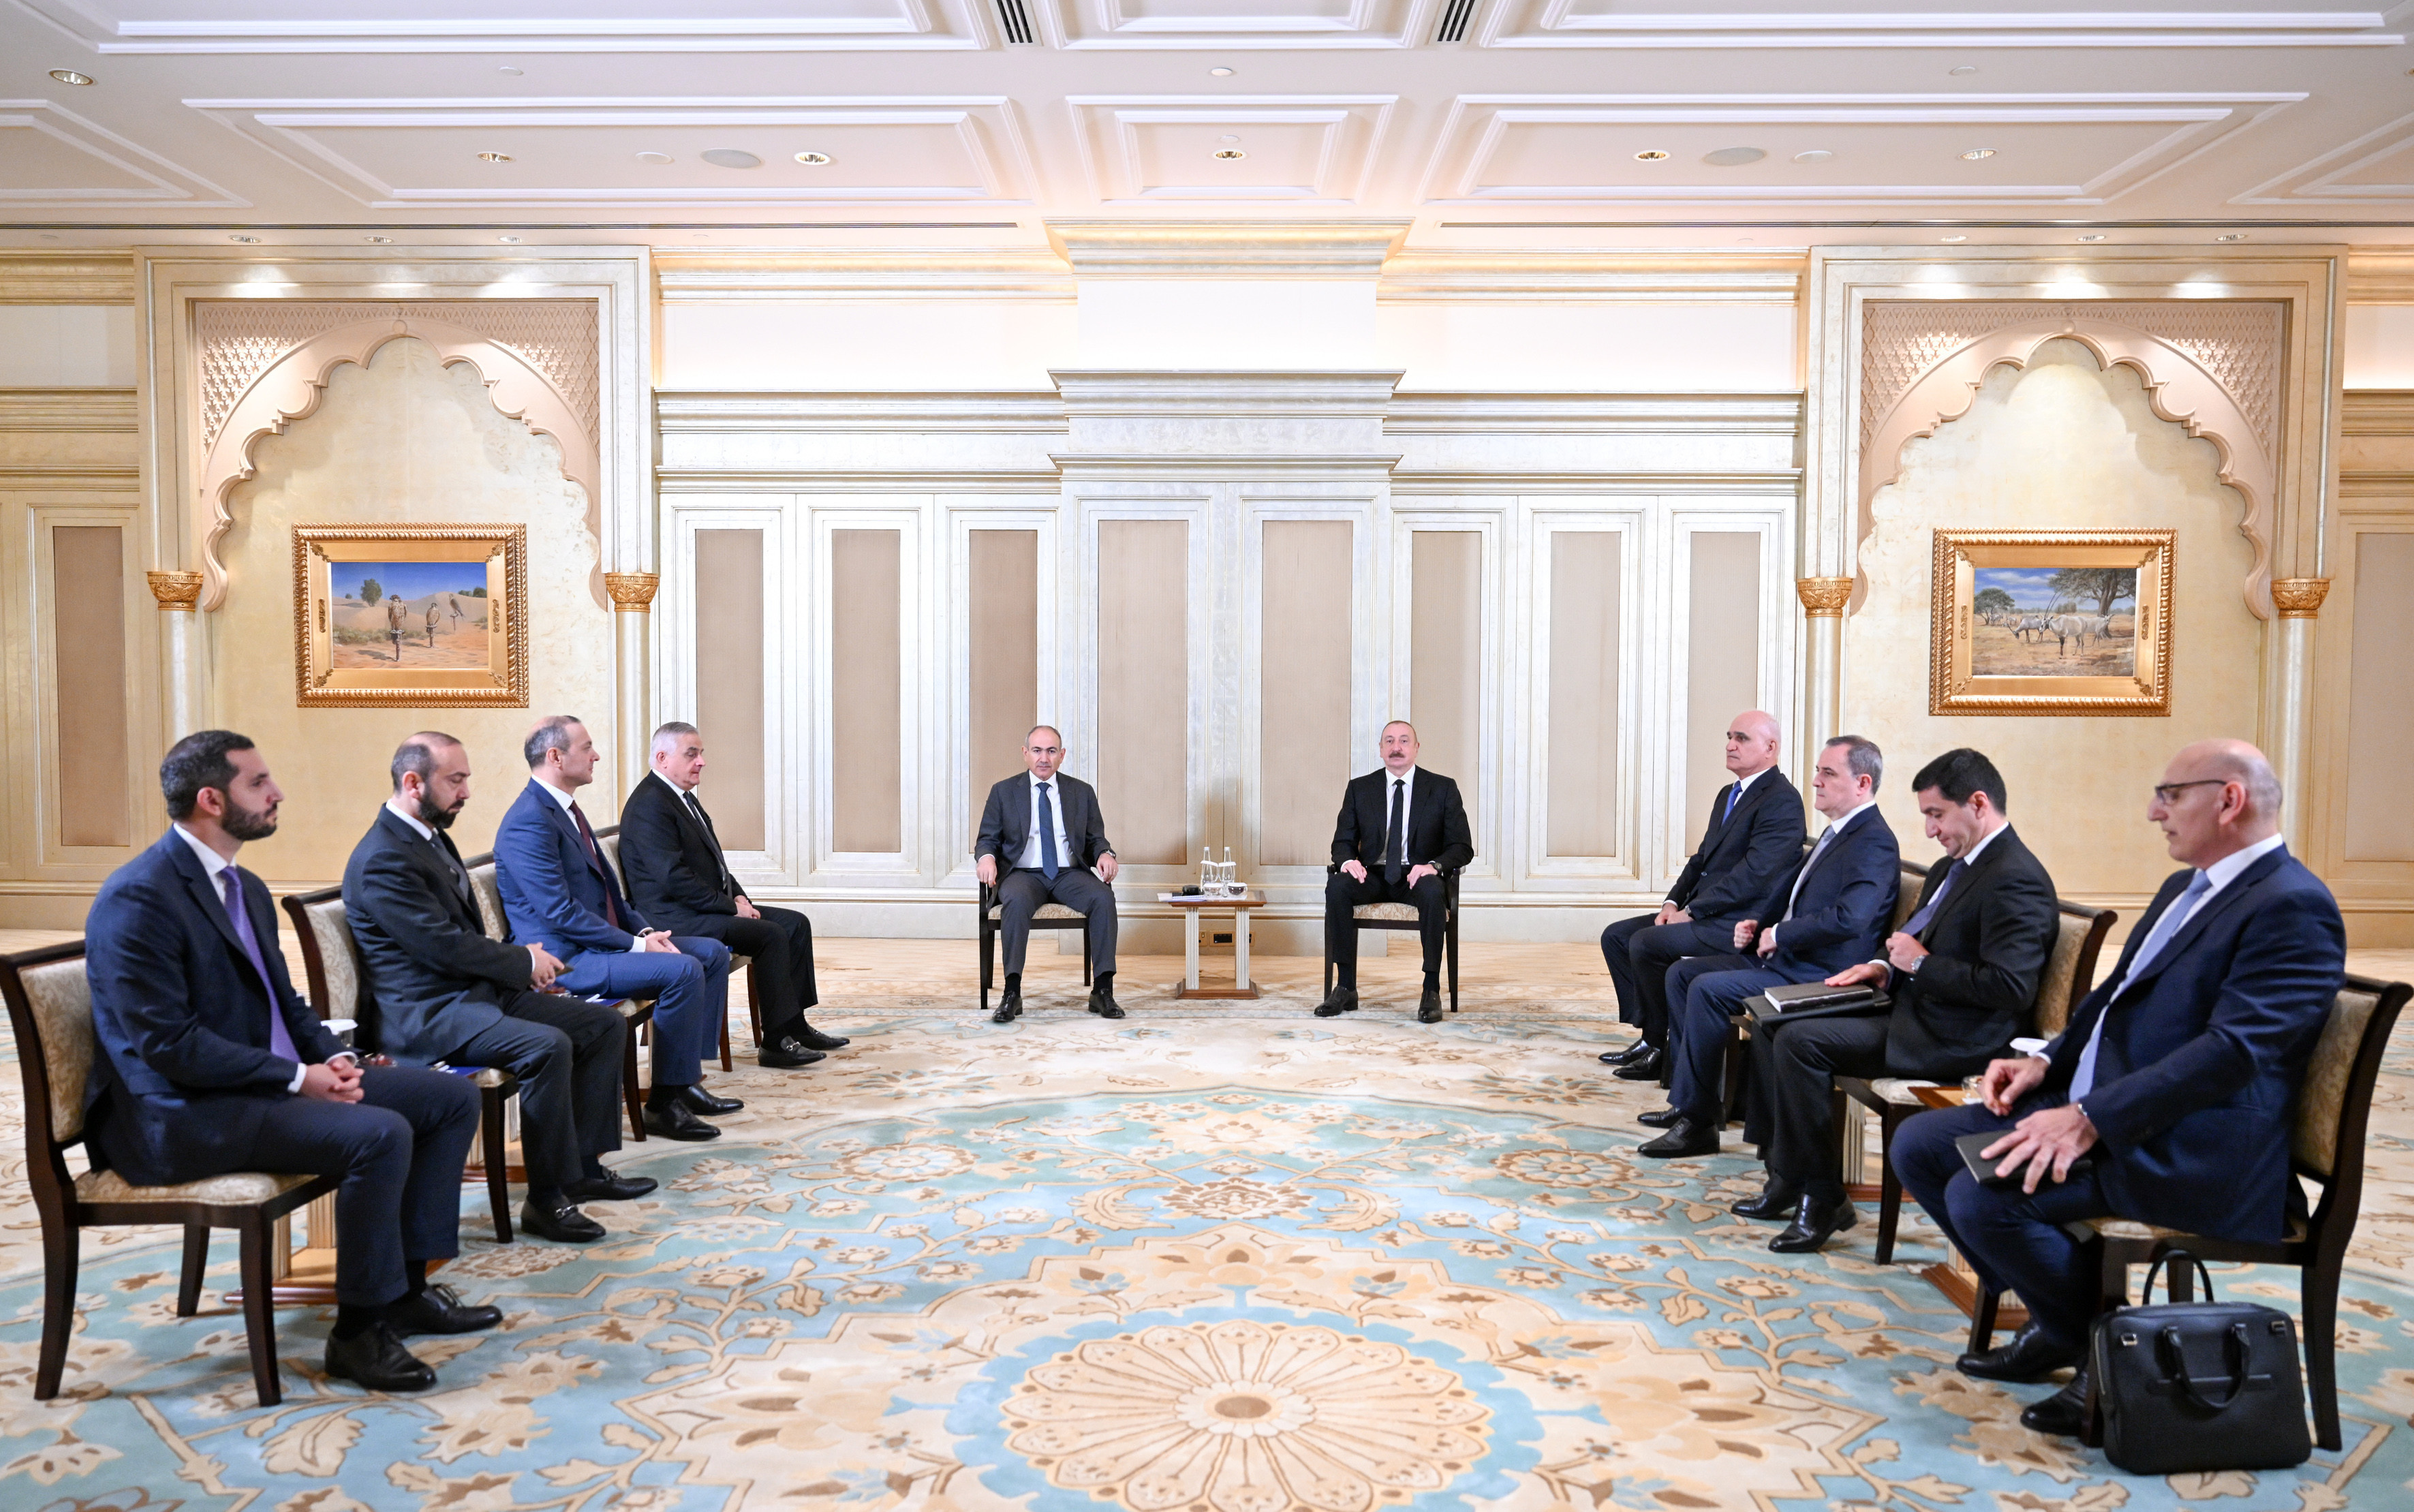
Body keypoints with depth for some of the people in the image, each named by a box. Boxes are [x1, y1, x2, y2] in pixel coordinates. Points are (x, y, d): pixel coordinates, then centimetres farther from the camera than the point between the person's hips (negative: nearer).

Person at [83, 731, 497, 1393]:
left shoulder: (245, 888, 13)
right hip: (185, 1115, -10)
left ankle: (407, 1286, 8)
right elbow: (168, 1043, -22)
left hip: (273, 1082, 10)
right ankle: (358, 1331, -12)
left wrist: (332, 1055, -2)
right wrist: (298, 1078, -21)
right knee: (380, 1133, -30)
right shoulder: (137, 899, -16)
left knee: (453, 1096, 2)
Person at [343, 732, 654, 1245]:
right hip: (426, 1014, -10)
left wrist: (524, 967, 6)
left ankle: (584, 1166, 7)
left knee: (605, 1024, 2)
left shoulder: (430, 836, 15)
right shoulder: (382, 859, -17)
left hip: (477, 990, 10)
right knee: (548, 1046, -32)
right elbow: (444, 946, -21)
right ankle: (547, 1199, -20)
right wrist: (524, 962, -8)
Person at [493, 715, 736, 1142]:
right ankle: (664, 1102, -15)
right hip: (564, 958, -11)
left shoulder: (564, 809, 15)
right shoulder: (529, 823, -17)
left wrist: (645, 930, 3)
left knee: (713, 953, 6)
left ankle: (686, 1079, 6)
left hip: (603, 939, 11)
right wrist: (636, 945, -20)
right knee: (682, 970, -26)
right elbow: (561, 914, -23)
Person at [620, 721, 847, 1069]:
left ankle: (796, 1027, 4)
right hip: (676, 918, -10)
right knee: (771, 935, -23)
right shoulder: (649, 805, -16)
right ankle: (776, 1043, -18)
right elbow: (673, 877, -23)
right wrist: (730, 906, -17)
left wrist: (738, 897, 5)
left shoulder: (683, 797, 17)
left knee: (796, 923, 2)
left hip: (710, 907, 11)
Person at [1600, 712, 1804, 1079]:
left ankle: (1662, 1048, -7)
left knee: (1646, 943, -25)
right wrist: (1673, 902, 3)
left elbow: (1753, 874, -22)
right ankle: (1649, 1037, 5)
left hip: (1740, 925, -10)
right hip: (1704, 913, 10)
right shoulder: (1728, 794, 18)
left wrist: (1691, 912, -19)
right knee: (1616, 936, 3)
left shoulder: (1782, 801, -13)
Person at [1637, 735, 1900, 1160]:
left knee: (1707, 989, -25)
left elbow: (1848, 919, -30)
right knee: (1681, 973, 9)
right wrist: (1756, 924, 8)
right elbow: (1788, 888, 27)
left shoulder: (1874, 844, -16)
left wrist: (1779, 934, -18)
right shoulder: (1837, 832, 16)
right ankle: (1693, 1095, 11)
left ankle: (1697, 1120, -15)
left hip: (1818, 976, -11)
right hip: (1784, 959, 11)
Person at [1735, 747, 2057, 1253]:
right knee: (1772, 1024, 3)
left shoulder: (2016, 880, -17)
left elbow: (2011, 988, -26)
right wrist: (1885, 967, 6)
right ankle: (1787, 1175, 5)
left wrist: (1921, 964, -16)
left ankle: (1822, 1197, -11)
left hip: (1955, 1039, -11)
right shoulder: (1952, 868, 16)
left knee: (1801, 1040, -23)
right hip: (1913, 1008, 11)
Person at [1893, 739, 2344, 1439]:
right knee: (1919, 1145, 2)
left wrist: (2088, 1121, -29)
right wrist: (2046, 1063, 5)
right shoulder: (2187, 887, 18)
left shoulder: (2292, 906, -13)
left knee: (1984, 1196, -27)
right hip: (2095, 1102, 10)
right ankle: (2057, 1321, 13)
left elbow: (2233, 1050, -23)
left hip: (2194, 1145, -10)